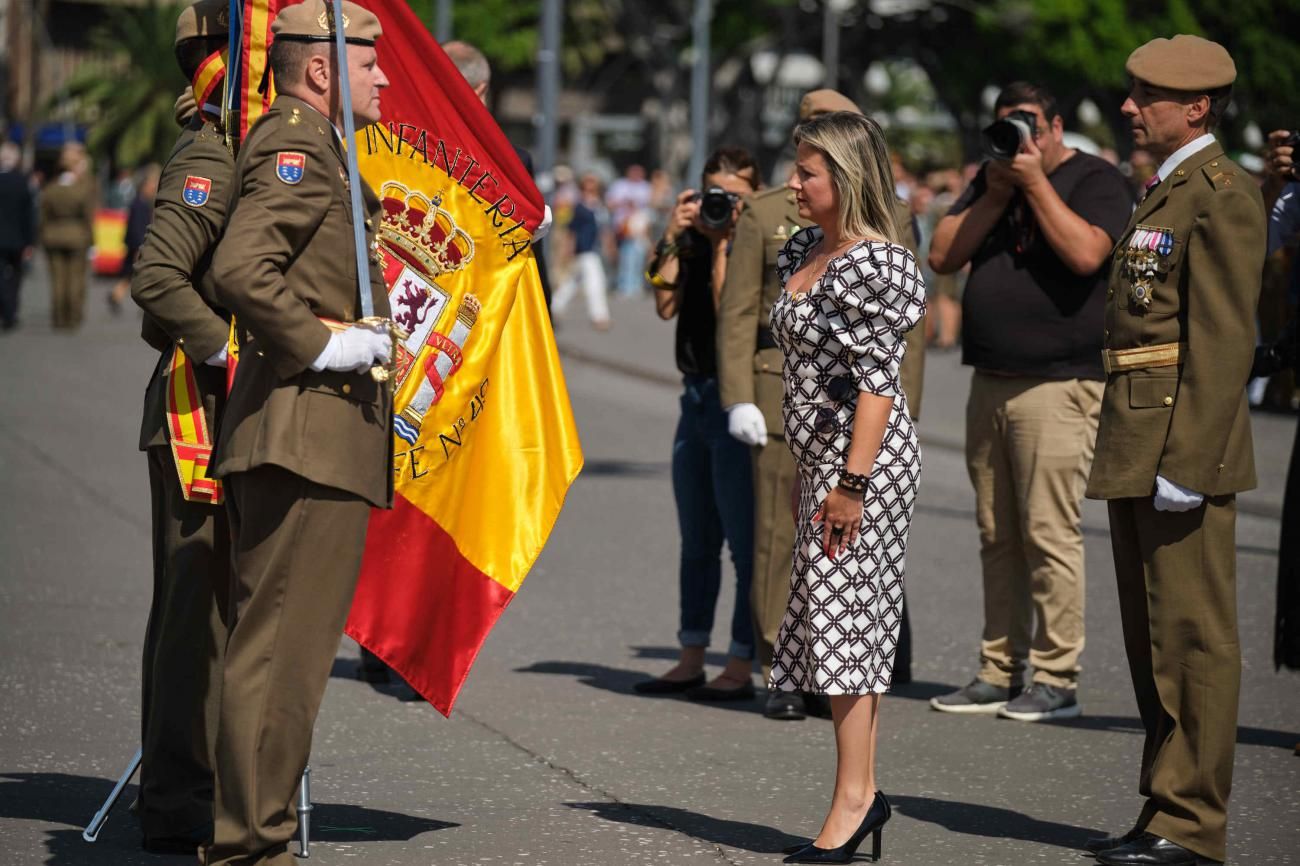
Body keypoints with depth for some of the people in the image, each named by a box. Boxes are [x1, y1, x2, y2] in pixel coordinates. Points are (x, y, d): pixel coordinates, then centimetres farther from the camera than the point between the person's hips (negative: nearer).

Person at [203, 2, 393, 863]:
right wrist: (322, 345, -19)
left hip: (323, 431, 11)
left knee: (285, 640, 14)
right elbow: (240, 271, -25)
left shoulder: (319, 151, 22)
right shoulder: (295, 146, -11)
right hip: (306, 427, -11)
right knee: (280, 640, -8)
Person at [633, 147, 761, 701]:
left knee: (745, 540, -4)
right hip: (697, 395, 7)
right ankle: (691, 660, 18)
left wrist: (721, 245, -16)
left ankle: (741, 665, 0)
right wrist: (673, 239, -4)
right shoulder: (695, 240, 10)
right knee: (697, 539, 12)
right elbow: (666, 306, 1)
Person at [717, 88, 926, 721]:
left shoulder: (890, 220, 13)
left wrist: (904, 407, 2)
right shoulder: (764, 215, 10)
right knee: (780, 538, -1)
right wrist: (738, 399, -4)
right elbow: (737, 313, 6)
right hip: (783, 396, -1)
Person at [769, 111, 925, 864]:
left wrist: (853, 482, -22)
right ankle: (864, 791, 15)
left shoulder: (876, 263, -16)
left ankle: (853, 802, -4)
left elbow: (878, 380, -20)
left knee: (847, 618, -8)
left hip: (867, 458, -9)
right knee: (843, 623, 10)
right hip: (822, 457, 9)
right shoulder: (805, 252, 12)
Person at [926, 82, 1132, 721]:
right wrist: (995, 196, -2)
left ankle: (1056, 679, -7)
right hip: (990, 382, 7)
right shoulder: (991, 180, 18)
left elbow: (1085, 254, -18)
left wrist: (1036, 183, -13)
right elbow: (942, 256, 9)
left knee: (1049, 533, -10)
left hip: (1058, 383, -7)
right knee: (997, 536, 9)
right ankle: (999, 673, 14)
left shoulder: (1095, 180, -1)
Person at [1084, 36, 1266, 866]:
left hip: (1183, 448, -10)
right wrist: (1132, 455, 19)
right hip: (1138, 453, 10)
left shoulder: (1222, 195, -12)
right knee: (1154, 641, 13)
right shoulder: (1165, 193, 19)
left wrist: (1185, 462, -23)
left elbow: (1224, 342, -18)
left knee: (1193, 639, -5)